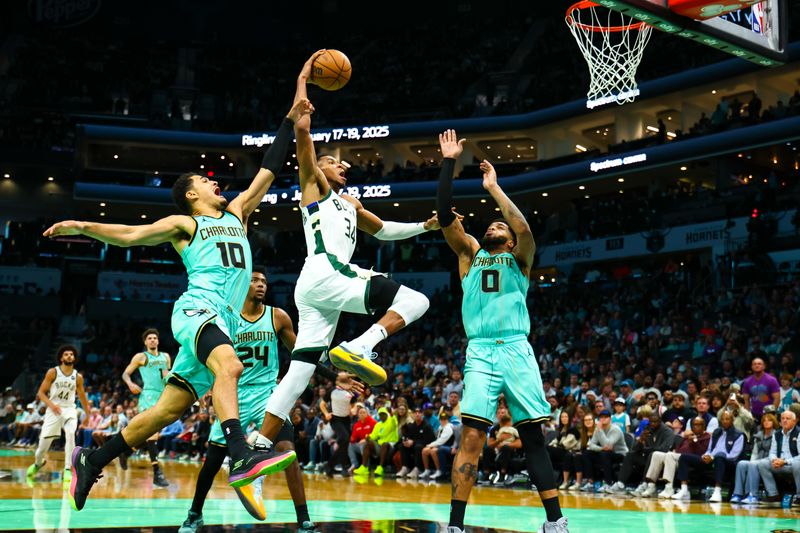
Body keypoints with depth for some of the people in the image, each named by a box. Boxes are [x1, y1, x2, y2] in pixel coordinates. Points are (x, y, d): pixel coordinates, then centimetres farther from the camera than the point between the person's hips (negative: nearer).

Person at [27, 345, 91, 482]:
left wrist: (88, 415, 15)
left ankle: (68, 469, -20)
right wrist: (51, 404, -20)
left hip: (69, 409, 1)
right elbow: (41, 393, -4)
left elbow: (82, 396, 14)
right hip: (54, 409, -1)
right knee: (44, 440, 1)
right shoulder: (53, 372, -4)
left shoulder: (78, 377, 3)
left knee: (70, 434, -26)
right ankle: (38, 463, 35)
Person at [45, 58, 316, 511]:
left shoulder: (236, 214, 25)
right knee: (228, 365, -36)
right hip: (199, 307, -6)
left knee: (169, 409, 6)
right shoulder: (184, 224, 10)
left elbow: (268, 172, 24)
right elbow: (131, 235, 1)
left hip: (225, 319, 6)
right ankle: (242, 456, -51)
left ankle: (92, 461, 17)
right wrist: (84, 227, -13)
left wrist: (291, 123, 21)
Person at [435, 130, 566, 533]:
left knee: (533, 437, 2)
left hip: (516, 350, 0)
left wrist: (494, 187, -4)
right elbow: (445, 215, 7)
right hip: (480, 353, 0)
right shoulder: (469, 253, 20)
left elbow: (524, 229, -8)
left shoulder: (519, 258, 15)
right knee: (471, 436, -12)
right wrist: (449, 162, 3)